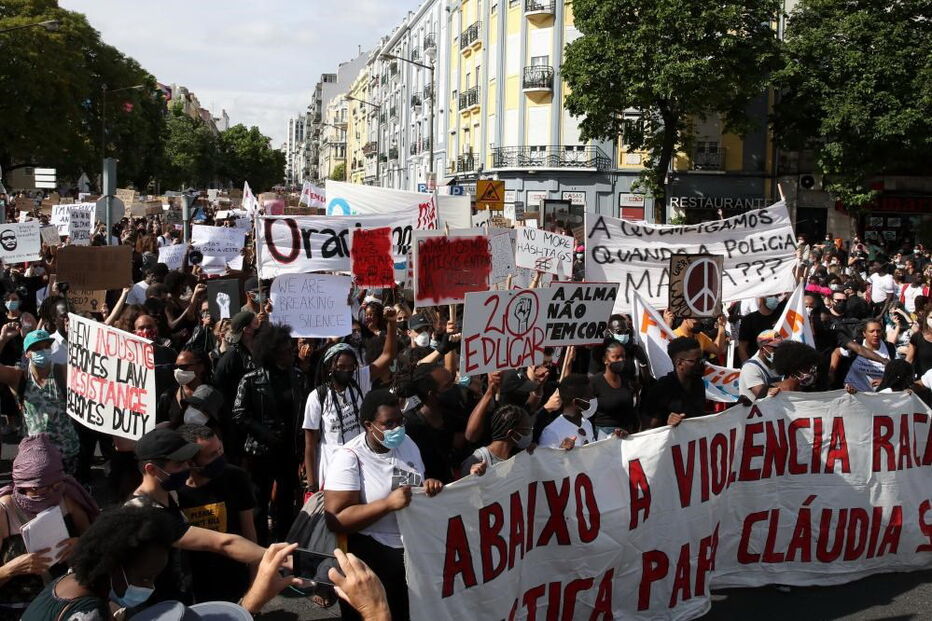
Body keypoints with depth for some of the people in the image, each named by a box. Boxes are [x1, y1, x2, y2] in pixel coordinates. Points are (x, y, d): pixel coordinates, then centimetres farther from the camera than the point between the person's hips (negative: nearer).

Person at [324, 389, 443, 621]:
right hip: (368, 559, -6)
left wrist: (430, 487, -7)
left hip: (414, 551, 7)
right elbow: (336, 520, -24)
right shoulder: (349, 458, -19)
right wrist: (388, 504, -32)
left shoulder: (407, 444, 3)